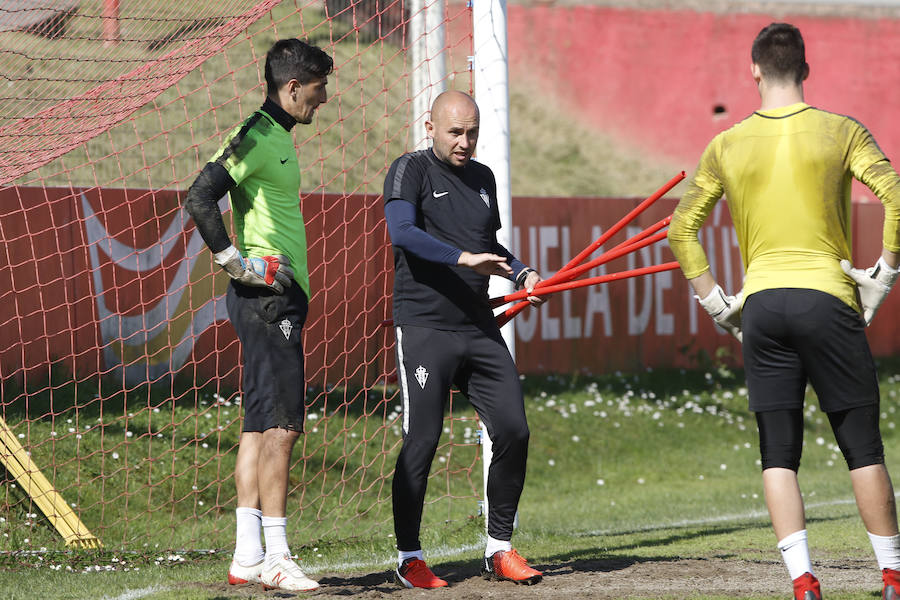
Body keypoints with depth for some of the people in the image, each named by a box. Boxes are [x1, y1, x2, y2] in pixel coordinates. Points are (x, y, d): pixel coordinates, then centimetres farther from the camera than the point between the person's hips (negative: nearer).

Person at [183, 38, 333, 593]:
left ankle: (247, 556, 11)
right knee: (281, 425, -11)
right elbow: (200, 197, -22)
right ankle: (276, 558, -12)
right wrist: (235, 262, -20)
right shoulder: (259, 137, -13)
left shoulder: (277, 136, 18)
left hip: (279, 295, 10)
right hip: (267, 298, -10)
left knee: (260, 423, 9)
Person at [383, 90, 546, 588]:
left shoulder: (482, 178, 18)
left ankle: (499, 550, 10)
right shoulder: (411, 171, -3)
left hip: (480, 331, 6)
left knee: (513, 431, -1)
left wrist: (521, 274, 12)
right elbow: (401, 233, -20)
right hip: (425, 327, -6)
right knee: (422, 441, -8)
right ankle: (408, 557, 2)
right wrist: (464, 258, -28)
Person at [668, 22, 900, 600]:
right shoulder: (841, 132, 1)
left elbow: (682, 228, 11)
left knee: (779, 455, 4)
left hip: (760, 305, 2)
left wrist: (717, 303, 14)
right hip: (827, 296, -2)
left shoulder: (727, 146, 9)